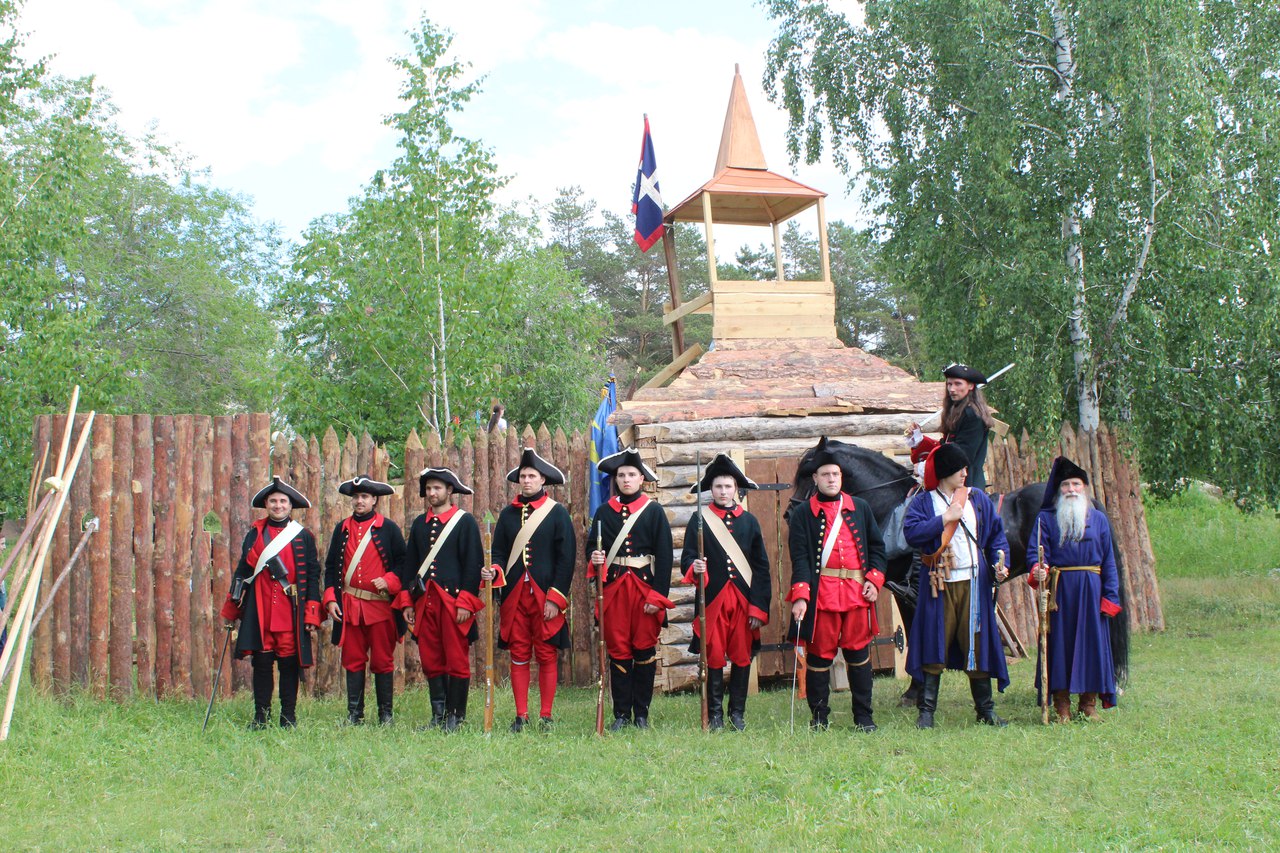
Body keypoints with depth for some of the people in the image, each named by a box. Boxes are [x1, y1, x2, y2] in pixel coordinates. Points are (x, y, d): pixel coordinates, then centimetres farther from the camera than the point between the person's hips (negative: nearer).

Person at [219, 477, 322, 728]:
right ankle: (260, 717, 12)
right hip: (259, 610, 2)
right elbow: (242, 572, 14)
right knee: (262, 662, 4)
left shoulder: (303, 537, 4)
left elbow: (312, 575, 2)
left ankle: (289, 717, 10)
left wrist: (312, 614, -6)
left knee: (289, 662, 1)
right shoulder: (255, 534, 10)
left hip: (291, 611, -2)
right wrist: (230, 610, 13)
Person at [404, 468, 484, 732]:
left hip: (453, 601, -5)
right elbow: (410, 564, 18)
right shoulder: (419, 523, 15)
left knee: (457, 661, -2)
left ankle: (455, 717, 6)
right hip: (425, 601, 5)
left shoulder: (465, 521, 0)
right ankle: (438, 716, 15)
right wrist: (408, 602, 12)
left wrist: (465, 602, -12)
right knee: (430, 661, 6)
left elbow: (473, 563, -6)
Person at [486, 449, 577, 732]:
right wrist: (494, 572, -10)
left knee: (547, 656, 2)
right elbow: (499, 552, 13)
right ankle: (521, 716, 12)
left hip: (546, 596, -3)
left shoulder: (557, 512, 0)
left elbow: (567, 557, -4)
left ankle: (545, 717, 9)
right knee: (519, 656, 5)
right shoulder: (508, 514, 11)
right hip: (515, 595, 3)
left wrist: (555, 598, -10)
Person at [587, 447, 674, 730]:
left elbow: (665, 556, -1)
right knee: (618, 651, 3)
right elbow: (593, 548, 11)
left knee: (644, 651, 3)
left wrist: (657, 596, -8)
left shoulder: (654, 511, 2)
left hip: (645, 588, -1)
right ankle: (621, 714, 12)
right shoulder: (605, 511, 7)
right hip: (614, 589, 1)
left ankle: (641, 714, 12)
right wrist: (595, 559, -14)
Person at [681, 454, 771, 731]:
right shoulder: (700, 520, 5)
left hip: (745, 600, 2)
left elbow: (761, 567, 7)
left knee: (742, 657, 5)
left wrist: (759, 607, -1)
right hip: (713, 600, -2)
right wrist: (694, 567, -22)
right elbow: (687, 558, 2)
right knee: (714, 658, 0)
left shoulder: (749, 521, 9)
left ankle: (737, 713, 16)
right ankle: (715, 715, 10)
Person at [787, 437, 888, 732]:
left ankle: (863, 717, 14)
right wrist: (800, 596, -15)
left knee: (859, 653, 6)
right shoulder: (802, 514, 2)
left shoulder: (861, 508, 13)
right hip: (821, 594, -3)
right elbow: (800, 557, -5)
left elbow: (877, 546, 15)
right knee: (819, 655, 1)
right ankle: (819, 717, 12)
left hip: (858, 592, 3)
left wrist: (874, 579, 1)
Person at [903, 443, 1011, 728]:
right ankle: (926, 711, 4)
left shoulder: (978, 498, 10)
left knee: (977, 643, 4)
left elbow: (996, 534, 11)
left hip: (974, 582, 2)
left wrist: (999, 562, -5)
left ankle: (986, 710, 14)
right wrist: (945, 519, -13)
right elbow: (911, 532, -14)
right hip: (939, 584, -2)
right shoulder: (923, 501, 2)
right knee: (934, 645, -2)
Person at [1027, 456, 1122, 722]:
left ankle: (1089, 704, 14)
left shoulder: (1098, 519, 10)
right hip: (1059, 590, -1)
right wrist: (1037, 569, -25)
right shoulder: (1046, 518, 5)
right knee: (1060, 643, 0)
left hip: (1090, 590, 2)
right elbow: (1035, 550, -2)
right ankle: (1062, 706, 8)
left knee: (1091, 641, 3)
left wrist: (1110, 596, 2)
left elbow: (1108, 560, 9)